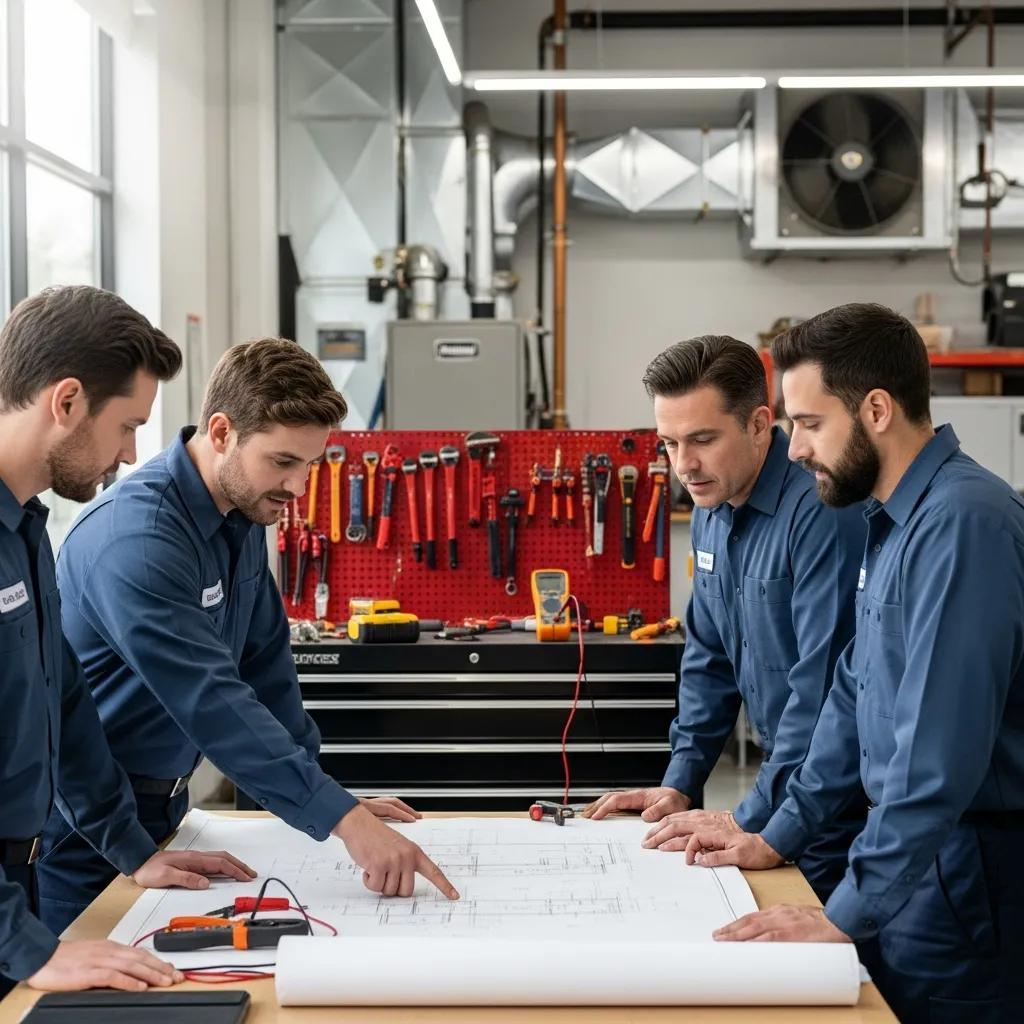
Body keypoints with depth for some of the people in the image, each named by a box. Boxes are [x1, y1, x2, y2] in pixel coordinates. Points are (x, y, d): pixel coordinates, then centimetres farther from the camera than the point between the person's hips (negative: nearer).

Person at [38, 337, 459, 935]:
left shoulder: (244, 515, 1)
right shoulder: (137, 538, -28)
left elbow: (266, 666, 9)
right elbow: (211, 702, -35)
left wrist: (334, 798, 6)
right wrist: (342, 818, -38)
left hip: (160, 810, 8)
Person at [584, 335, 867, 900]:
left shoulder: (822, 512, -23)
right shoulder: (713, 509, 5)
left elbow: (823, 684, -27)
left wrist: (750, 819, -23)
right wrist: (679, 784, 8)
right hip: (786, 793, 8)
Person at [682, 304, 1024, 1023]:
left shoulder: (963, 522, -22)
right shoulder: (895, 521, 9)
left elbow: (941, 748, -28)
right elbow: (855, 695, 17)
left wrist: (846, 915, -24)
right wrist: (781, 836, 14)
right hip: (915, 854, 9)